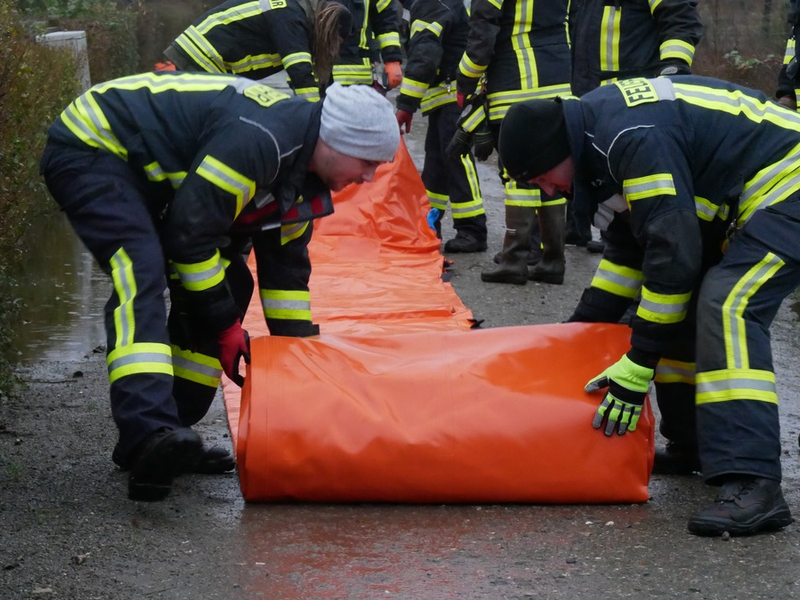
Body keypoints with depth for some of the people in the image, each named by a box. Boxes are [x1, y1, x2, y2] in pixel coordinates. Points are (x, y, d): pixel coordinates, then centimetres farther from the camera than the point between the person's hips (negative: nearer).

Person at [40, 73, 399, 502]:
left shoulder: (300, 169, 2)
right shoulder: (256, 140, -30)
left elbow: (285, 266, 12)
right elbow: (188, 233, -27)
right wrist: (225, 327, -17)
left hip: (142, 172, 10)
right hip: (87, 150, -10)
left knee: (227, 285, 5)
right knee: (142, 275, -31)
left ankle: (162, 440, 4)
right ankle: (149, 431, -46)